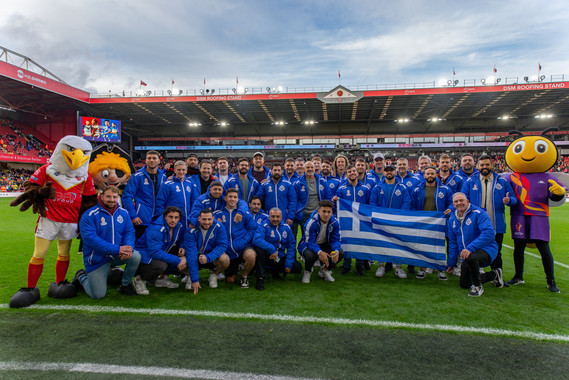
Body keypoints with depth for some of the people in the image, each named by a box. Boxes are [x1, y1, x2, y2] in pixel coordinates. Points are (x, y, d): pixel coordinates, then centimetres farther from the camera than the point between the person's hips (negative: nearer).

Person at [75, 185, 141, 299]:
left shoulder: (123, 213, 0)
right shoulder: (90, 215, -16)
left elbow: (130, 231, -1)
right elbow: (90, 239, -25)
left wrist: (128, 247, -24)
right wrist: (117, 249, -31)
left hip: (116, 256, 4)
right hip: (97, 259, -4)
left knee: (136, 256, -24)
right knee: (98, 295, -3)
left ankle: (125, 285, 1)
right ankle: (82, 276, 29)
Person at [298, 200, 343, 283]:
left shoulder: (335, 222, -16)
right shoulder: (311, 222, -28)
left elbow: (336, 240, -11)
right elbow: (310, 242, -29)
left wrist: (336, 251, -35)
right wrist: (320, 252, -48)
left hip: (324, 244, 4)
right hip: (308, 244, -4)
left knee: (340, 253, -20)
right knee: (311, 255, -38)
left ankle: (325, 270, 10)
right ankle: (307, 272, 0)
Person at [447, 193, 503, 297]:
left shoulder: (478, 213, -13)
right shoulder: (452, 219, 7)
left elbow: (489, 233, -27)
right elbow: (453, 242, 14)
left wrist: (470, 248, -36)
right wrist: (451, 263, 13)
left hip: (485, 250, -7)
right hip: (467, 255, 7)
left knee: (470, 257, -40)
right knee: (464, 284, 10)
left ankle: (478, 287, -13)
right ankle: (494, 275, 32)